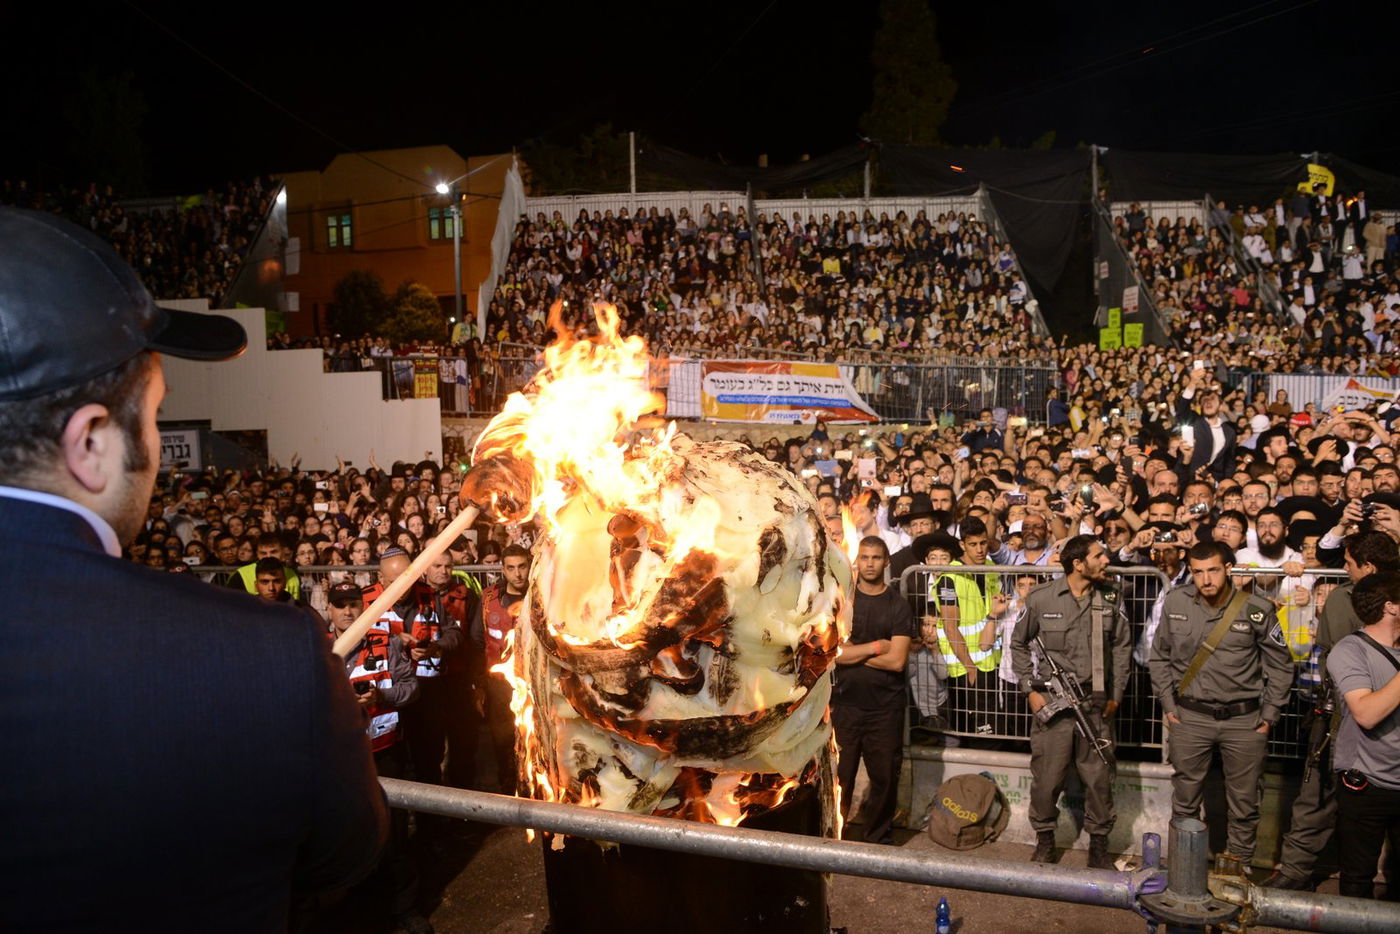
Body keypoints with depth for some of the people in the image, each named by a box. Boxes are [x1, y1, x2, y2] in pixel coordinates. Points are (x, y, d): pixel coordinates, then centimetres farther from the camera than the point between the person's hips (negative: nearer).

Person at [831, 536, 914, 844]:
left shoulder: (899, 605, 1)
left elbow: (897, 661, -10)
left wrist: (851, 651, -8)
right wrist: (875, 647, -10)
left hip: (885, 708, 0)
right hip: (844, 703, 0)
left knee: (885, 778, 7)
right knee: (838, 776, 4)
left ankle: (880, 839, 25)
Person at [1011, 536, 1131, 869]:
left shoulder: (1111, 597, 1)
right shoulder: (1041, 598, -5)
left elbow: (1121, 646, 10)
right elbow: (1019, 643, 6)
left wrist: (1116, 694, 8)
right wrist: (1029, 689, 1)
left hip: (1095, 702, 2)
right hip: (1051, 700, -2)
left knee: (1099, 778, 6)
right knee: (1047, 777, 5)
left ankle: (1099, 845, 23)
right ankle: (1045, 839, 24)